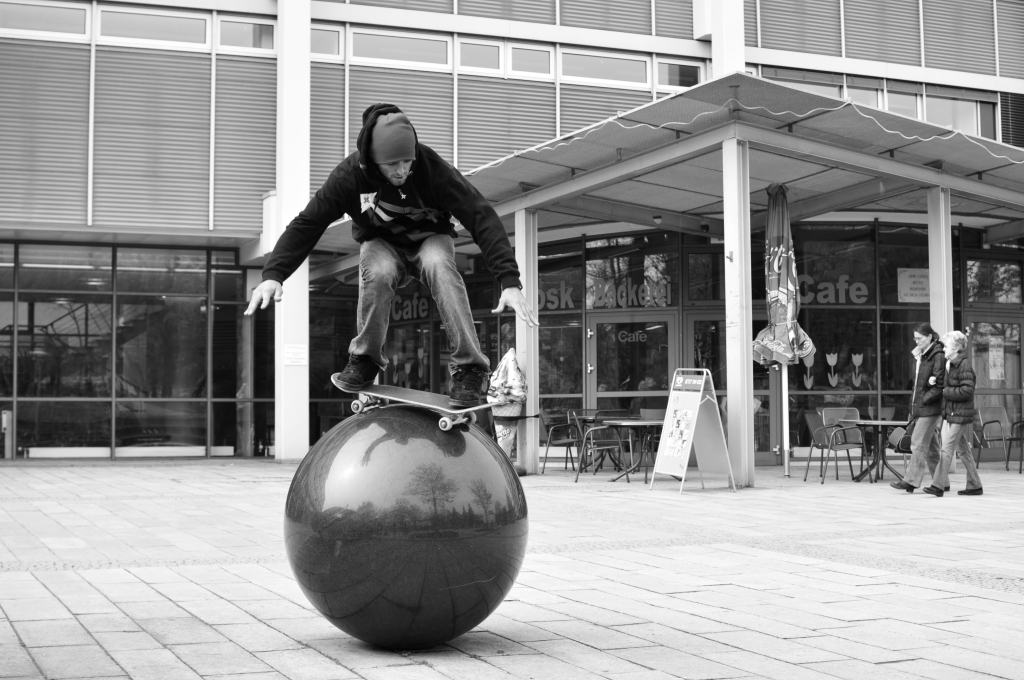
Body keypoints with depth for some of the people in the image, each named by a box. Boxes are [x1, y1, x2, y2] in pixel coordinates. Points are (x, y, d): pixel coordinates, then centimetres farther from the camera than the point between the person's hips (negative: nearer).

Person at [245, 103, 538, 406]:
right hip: (381, 242, 1)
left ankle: (470, 367, -30)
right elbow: (308, 222, -19)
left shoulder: (431, 167, -28)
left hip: (430, 237, -1)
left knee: (438, 265, -36)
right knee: (378, 271, -35)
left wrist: (509, 281, -39)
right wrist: (273, 274, -33)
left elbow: (481, 217, -30)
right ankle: (365, 359, -13)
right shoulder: (350, 174, -23)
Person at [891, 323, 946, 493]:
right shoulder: (921, 356, 15)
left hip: (930, 408, -9)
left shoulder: (938, 356, -11)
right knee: (931, 447, 11)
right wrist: (913, 405, 12)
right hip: (919, 407, 9)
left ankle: (910, 481, -9)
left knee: (918, 443, -10)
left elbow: (940, 384, -15)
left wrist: (924, 399, -14)